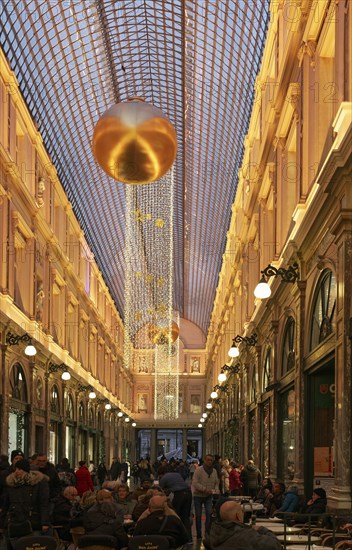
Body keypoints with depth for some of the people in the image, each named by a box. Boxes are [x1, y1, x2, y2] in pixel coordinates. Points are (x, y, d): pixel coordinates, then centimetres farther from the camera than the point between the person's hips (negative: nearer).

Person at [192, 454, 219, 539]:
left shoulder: (214, 471, 4)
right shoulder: (199, 470, -13)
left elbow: (216, 483, 12)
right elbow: (195, 483, -20)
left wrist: (216, 490, -8)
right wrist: (205, 489, -26)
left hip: (209, 496, 3)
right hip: (198, 495, -3)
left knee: (209, 513, -10)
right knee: (198, 515, 5)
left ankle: (208, 532, -3)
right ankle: (198, 533, 16)